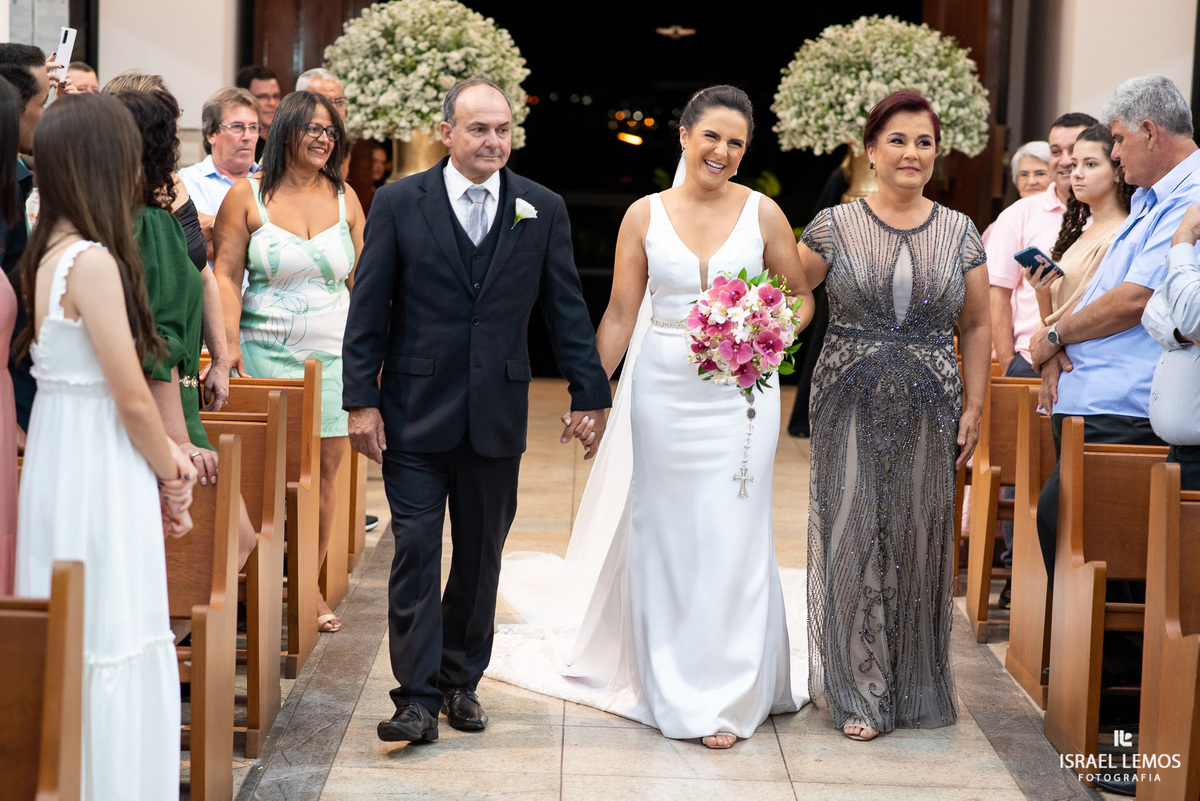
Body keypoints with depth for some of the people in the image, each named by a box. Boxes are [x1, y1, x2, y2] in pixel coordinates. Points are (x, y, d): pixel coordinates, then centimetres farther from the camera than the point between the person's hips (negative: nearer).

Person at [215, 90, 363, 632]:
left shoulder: (345, 199, 10)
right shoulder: (247, 196, 2)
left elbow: (363, 279, 13)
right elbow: (226, 275, -3)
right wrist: (229, 345, -13)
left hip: (333, 353, 3)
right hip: (266, 351, -3)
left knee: (326, 466, 2)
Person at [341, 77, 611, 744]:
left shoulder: (543, 209, 4)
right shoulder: (399, 203, -1)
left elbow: (567, 309, 6)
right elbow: (368, 311, -1)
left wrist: (591, 393, 2)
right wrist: (361, 401, -6)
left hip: (498, 414, 2)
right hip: (415, 412, -2)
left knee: (481, 557, 12)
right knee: (416, 552, -3)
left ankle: (462, 681, 27)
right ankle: (419, 696, 4)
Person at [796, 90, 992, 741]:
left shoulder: (959, 232, 6)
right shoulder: (834, 226, -1)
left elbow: (976, 327, 10)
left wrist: (973, 407, 4)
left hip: (927, 411, 2)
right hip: (852, 408, -2)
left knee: (918, 540, 7)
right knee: (854, 538, -1)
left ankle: (915, 686, 23)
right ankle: (861, 693, 10)